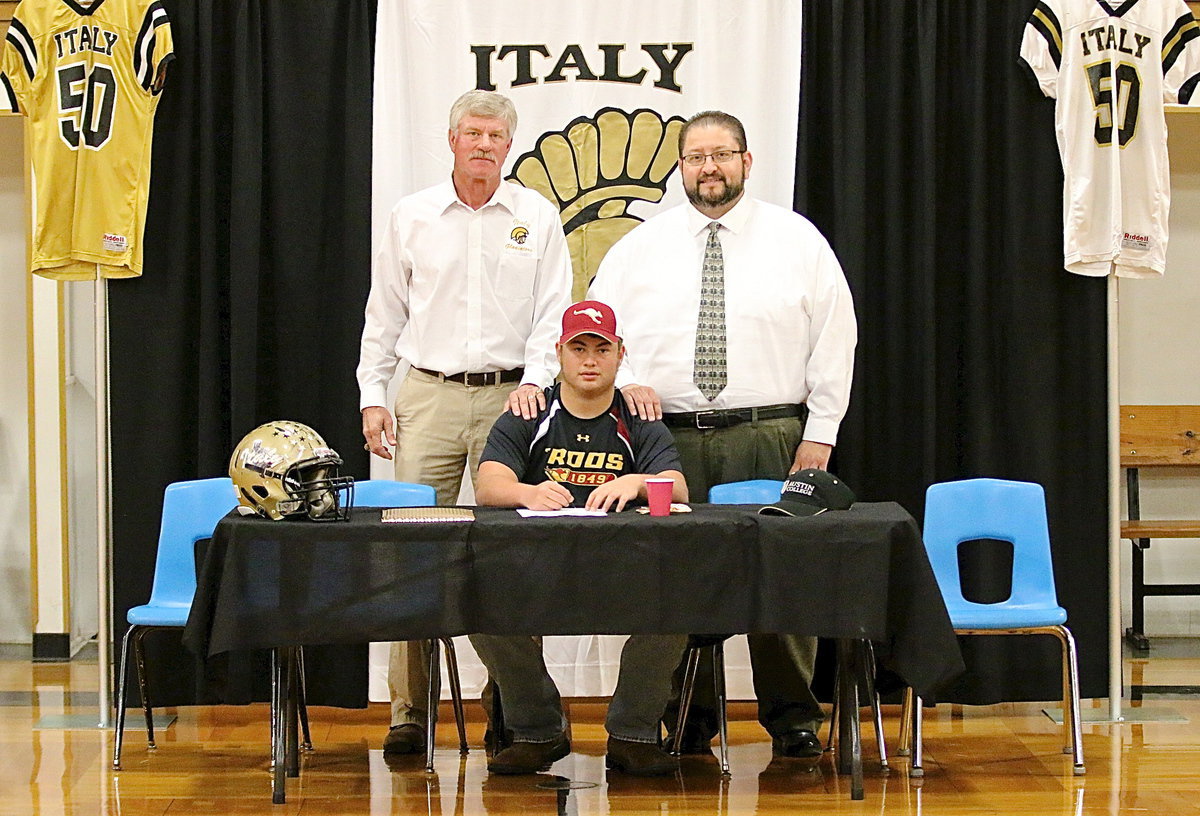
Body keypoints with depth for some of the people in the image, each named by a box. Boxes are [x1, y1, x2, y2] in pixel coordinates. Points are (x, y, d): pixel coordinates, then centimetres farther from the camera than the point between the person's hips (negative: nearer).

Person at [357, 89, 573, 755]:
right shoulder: (411, 218, 9)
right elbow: (384, 315, 12)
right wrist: (372, 396, 5)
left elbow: (553, 311, 3)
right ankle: (408, 710, 1)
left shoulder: (537, 218, 7)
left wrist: (536, 379, -11)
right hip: (429, 394, 1)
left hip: (511, 395, -1)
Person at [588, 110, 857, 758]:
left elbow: (834, 339, 5)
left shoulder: (797, 239, 6)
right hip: (669, 435, 1)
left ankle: (792, 718, 9)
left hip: (770, 437, -1)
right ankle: (689, 719, 12)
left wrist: (820, 433, -1)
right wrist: (626, 380, -6)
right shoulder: (641, 245, 10)